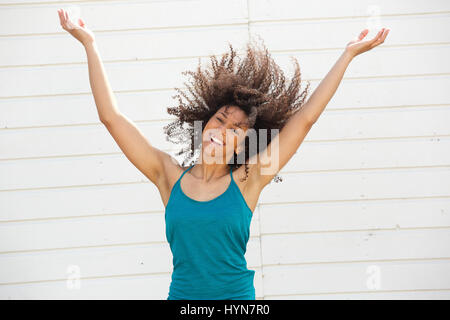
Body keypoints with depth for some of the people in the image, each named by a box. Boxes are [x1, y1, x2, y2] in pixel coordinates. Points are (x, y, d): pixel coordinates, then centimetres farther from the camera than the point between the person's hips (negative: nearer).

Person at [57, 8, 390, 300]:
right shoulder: (169, 177, 1)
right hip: (182, 294, 1)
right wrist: (89, 43, 4)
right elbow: (111, 116, 2)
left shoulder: (247, 181, -2)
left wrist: (348, 54, 2)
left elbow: (304, 118, -1)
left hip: (237, 294, -1)